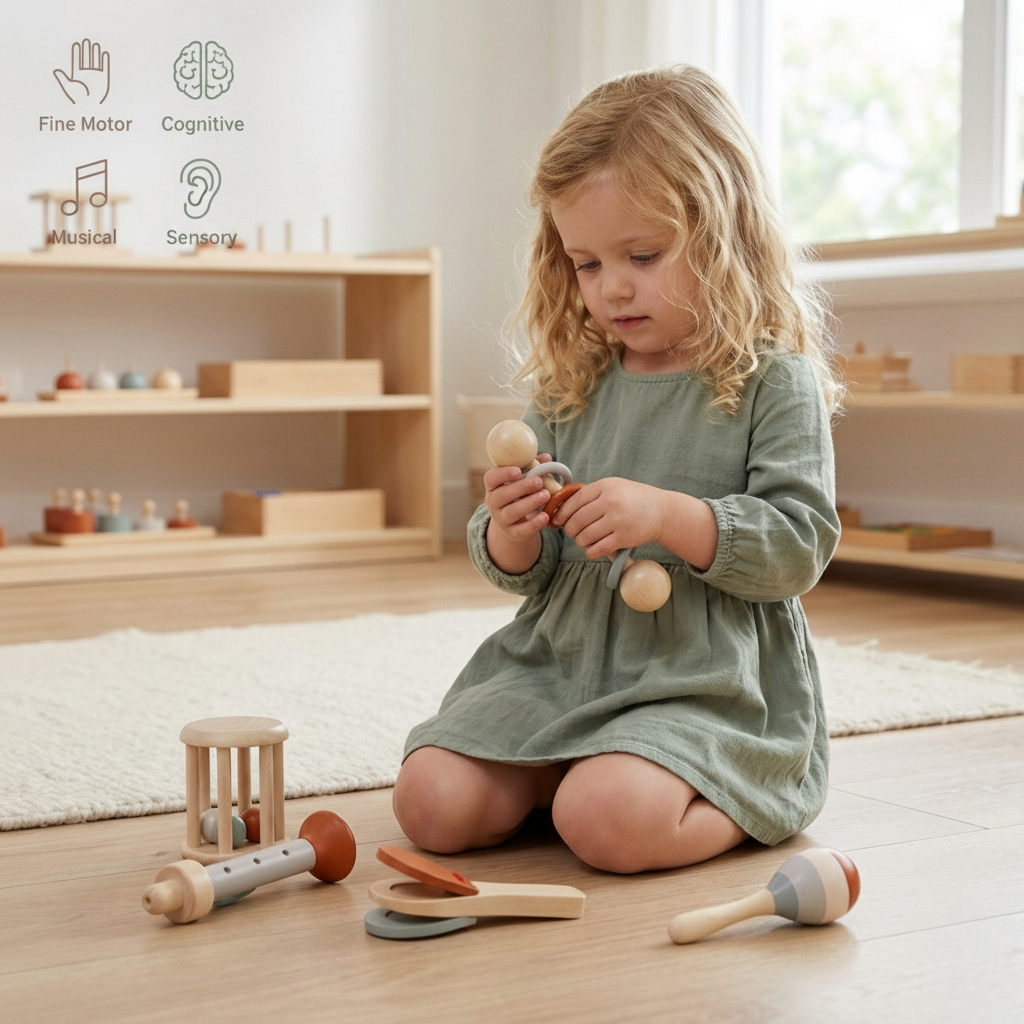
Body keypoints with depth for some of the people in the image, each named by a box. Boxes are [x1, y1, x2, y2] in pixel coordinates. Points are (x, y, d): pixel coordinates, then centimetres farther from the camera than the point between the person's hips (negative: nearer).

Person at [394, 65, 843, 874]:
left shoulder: (774, 381, -5)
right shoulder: (570, 388, 9)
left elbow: (801, 545, -11)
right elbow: (524, 573, 13)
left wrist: (667, 515, -24)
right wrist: (511, 534, -12)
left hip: (708, 681, -5)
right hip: (559, 664, 5)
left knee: (608, 820, -30)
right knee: (432, 803, -12)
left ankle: (744, 804, 0)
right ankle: (578, 765, 12)